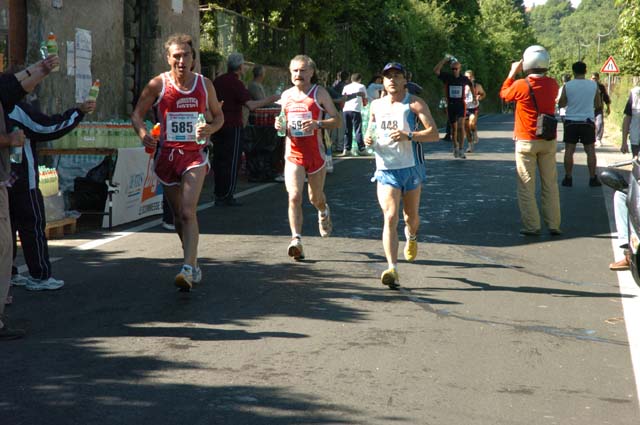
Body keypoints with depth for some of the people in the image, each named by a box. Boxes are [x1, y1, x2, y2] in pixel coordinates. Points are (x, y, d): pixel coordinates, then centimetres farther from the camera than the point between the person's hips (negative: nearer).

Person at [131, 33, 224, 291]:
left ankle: (188, 268, -24)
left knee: (188, 210, -19)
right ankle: (193, 265, 28)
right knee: (178, 214, 11)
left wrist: (210, 128, -9)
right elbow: (138, 113, 4)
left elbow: (218, 116, 14)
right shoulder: (158, 84, -2)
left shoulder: (205, 84, 2)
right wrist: (142, 133, -16)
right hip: (167, 154, 2)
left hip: (194, 155, -1)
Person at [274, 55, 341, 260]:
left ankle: (324, 212, 50)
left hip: (315, 153, -1)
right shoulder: (286, 95, 9)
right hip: (293, 153, 2)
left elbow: (337, 120, -4)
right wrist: (279, 125, -2)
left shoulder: (319, 93, -2)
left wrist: (318, 124, -22)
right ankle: (296, 239, -17)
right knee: (294, 197, -15)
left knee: (316, 198, 14)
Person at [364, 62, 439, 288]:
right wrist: (368, 139, 0)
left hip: (411, 167, -1)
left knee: (411, 216, 16)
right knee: (390, 217, -14)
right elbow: (371, 130, 24)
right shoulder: (376, 105, 9)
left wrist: (408, 136, -27)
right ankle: (392, 269, -21)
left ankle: (411, 237, 53)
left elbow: (434, 134, -13)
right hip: (386, 169, 1)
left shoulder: (415, 104, -5)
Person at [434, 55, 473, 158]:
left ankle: (461, 150, -18)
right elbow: (436, 70, -14)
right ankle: (455, 146, 32)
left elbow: (471, 85, 21)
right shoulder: (447, 77, -2)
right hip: (450, 105, 1)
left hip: (461, 104, -1)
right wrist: (445, 60, -14)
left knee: (460, 125, -18)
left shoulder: (464, 79, 0)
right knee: (453, 127, 10)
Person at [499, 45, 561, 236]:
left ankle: (531, 226, 3)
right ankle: (553, 224, 11)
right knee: (550, 184, 10)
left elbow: (504, 94, 5)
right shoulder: (552, 85, -4)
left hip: (526, 142, -3)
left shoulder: (521, 85, -15)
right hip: (549, 141, 4)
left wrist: (513, 72, 14)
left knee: (526, 186, 4)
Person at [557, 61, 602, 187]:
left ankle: (568, 178, 5)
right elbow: (598, 104, 7)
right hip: (588, 121, 0)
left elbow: (561, 104, 3)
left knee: (569, 150, 5)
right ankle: (593, 179, 6)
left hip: (571, 121, 0)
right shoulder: (593, 85, -3)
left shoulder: (567, 86, -6)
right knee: (590, 150, 6)